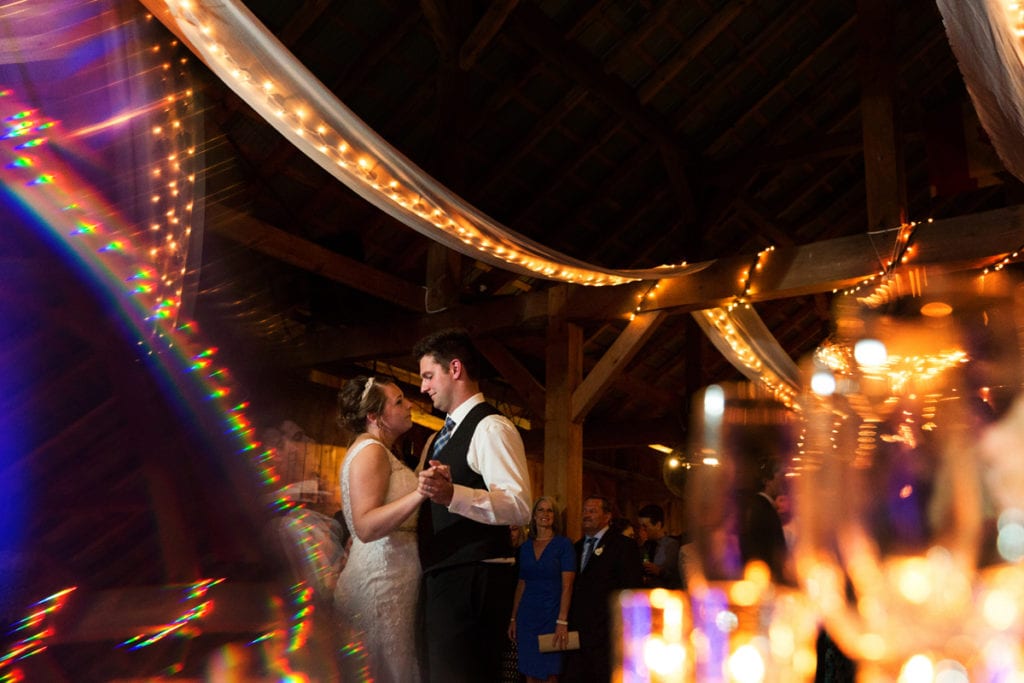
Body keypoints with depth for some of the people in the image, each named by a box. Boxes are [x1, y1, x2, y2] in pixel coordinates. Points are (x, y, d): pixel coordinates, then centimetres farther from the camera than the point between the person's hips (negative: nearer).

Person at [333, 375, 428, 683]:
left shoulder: (377, 450, 19)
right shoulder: (370, 450, -12)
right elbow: (365, 527, -24)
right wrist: (419, 494, -35)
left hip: (390, 575, 10)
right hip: (383, 577, -10)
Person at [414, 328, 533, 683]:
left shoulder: (491, 427, -12)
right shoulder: (442, 437, 19)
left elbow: (519, 506, -25)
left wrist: (451, 494, -36)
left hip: (474, 578, -10)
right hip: (442, 578, 10)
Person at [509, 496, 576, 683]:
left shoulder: (563, 544, -4)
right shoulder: (525, 547, 9)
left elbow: (567, 585, -10)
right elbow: (521, 585, 12)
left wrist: (562, 622, -18)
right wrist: (513, 619, 6)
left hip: (551, 615, -4)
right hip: (527, 616, 4)